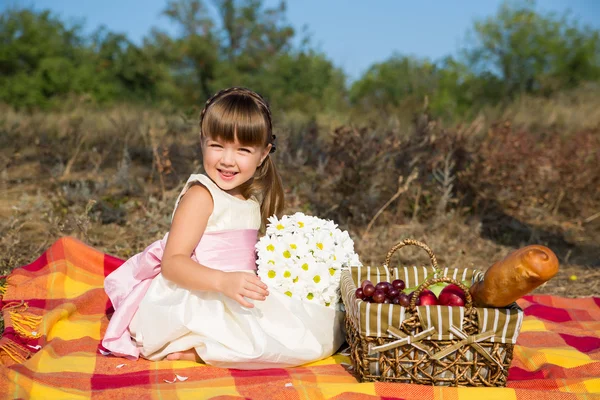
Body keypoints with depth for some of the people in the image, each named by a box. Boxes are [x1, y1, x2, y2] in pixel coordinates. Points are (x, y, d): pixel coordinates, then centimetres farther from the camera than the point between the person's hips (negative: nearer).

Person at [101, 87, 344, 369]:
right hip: (198, 303, -9)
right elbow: (172, 263, -22)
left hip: (233, 300, 9)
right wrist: (224, 281, -36)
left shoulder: (253, 196, 13)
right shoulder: (200, 196, -12)